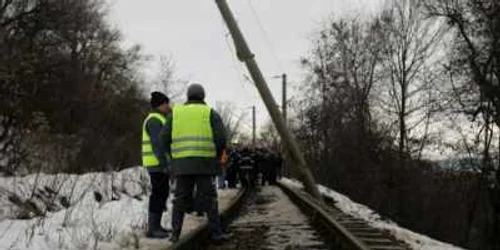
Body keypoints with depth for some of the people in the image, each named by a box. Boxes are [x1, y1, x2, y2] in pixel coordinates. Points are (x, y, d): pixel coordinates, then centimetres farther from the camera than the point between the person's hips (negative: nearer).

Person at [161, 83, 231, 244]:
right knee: (209, 199, 2)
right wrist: (217, 156, 14)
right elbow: (221, 138, -3)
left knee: (180, 199, 9)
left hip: (182, 164, 2)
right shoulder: (211, 113, 6)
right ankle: (216, 234, 3)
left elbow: (165, 138, 6)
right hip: (205, 163, -2)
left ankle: (175, 234, 6)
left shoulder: (176, 112, 13)